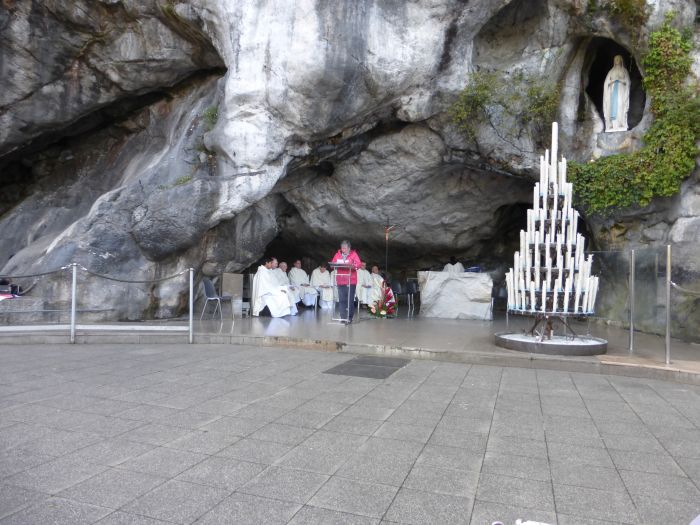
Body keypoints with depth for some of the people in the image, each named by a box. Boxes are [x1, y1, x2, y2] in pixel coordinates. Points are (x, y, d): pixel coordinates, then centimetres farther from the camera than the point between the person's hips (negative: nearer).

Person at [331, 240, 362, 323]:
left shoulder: (354, 254, 3)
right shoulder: (337, 254, 11)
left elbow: (359, 264, -7)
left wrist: (353, 265, -26)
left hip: (351, 281, -2)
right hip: (340, 281, 3)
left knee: (350, 300, -2)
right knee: (341, 300, 1)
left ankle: (349, 318, 5)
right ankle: (343, 317, 7)